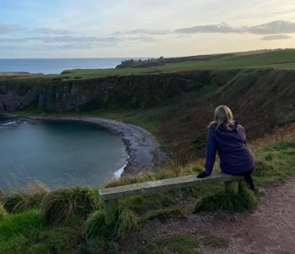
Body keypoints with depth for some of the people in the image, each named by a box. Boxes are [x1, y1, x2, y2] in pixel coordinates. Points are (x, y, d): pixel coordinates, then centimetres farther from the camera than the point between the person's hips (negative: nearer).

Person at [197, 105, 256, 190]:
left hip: (231, 169, -2)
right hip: (249, 166, 2)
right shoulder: (240, 128, 4)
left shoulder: (213, 130, -7)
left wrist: (207, 171, -3)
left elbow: (210, 151, -9)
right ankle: (247, 178, 24)